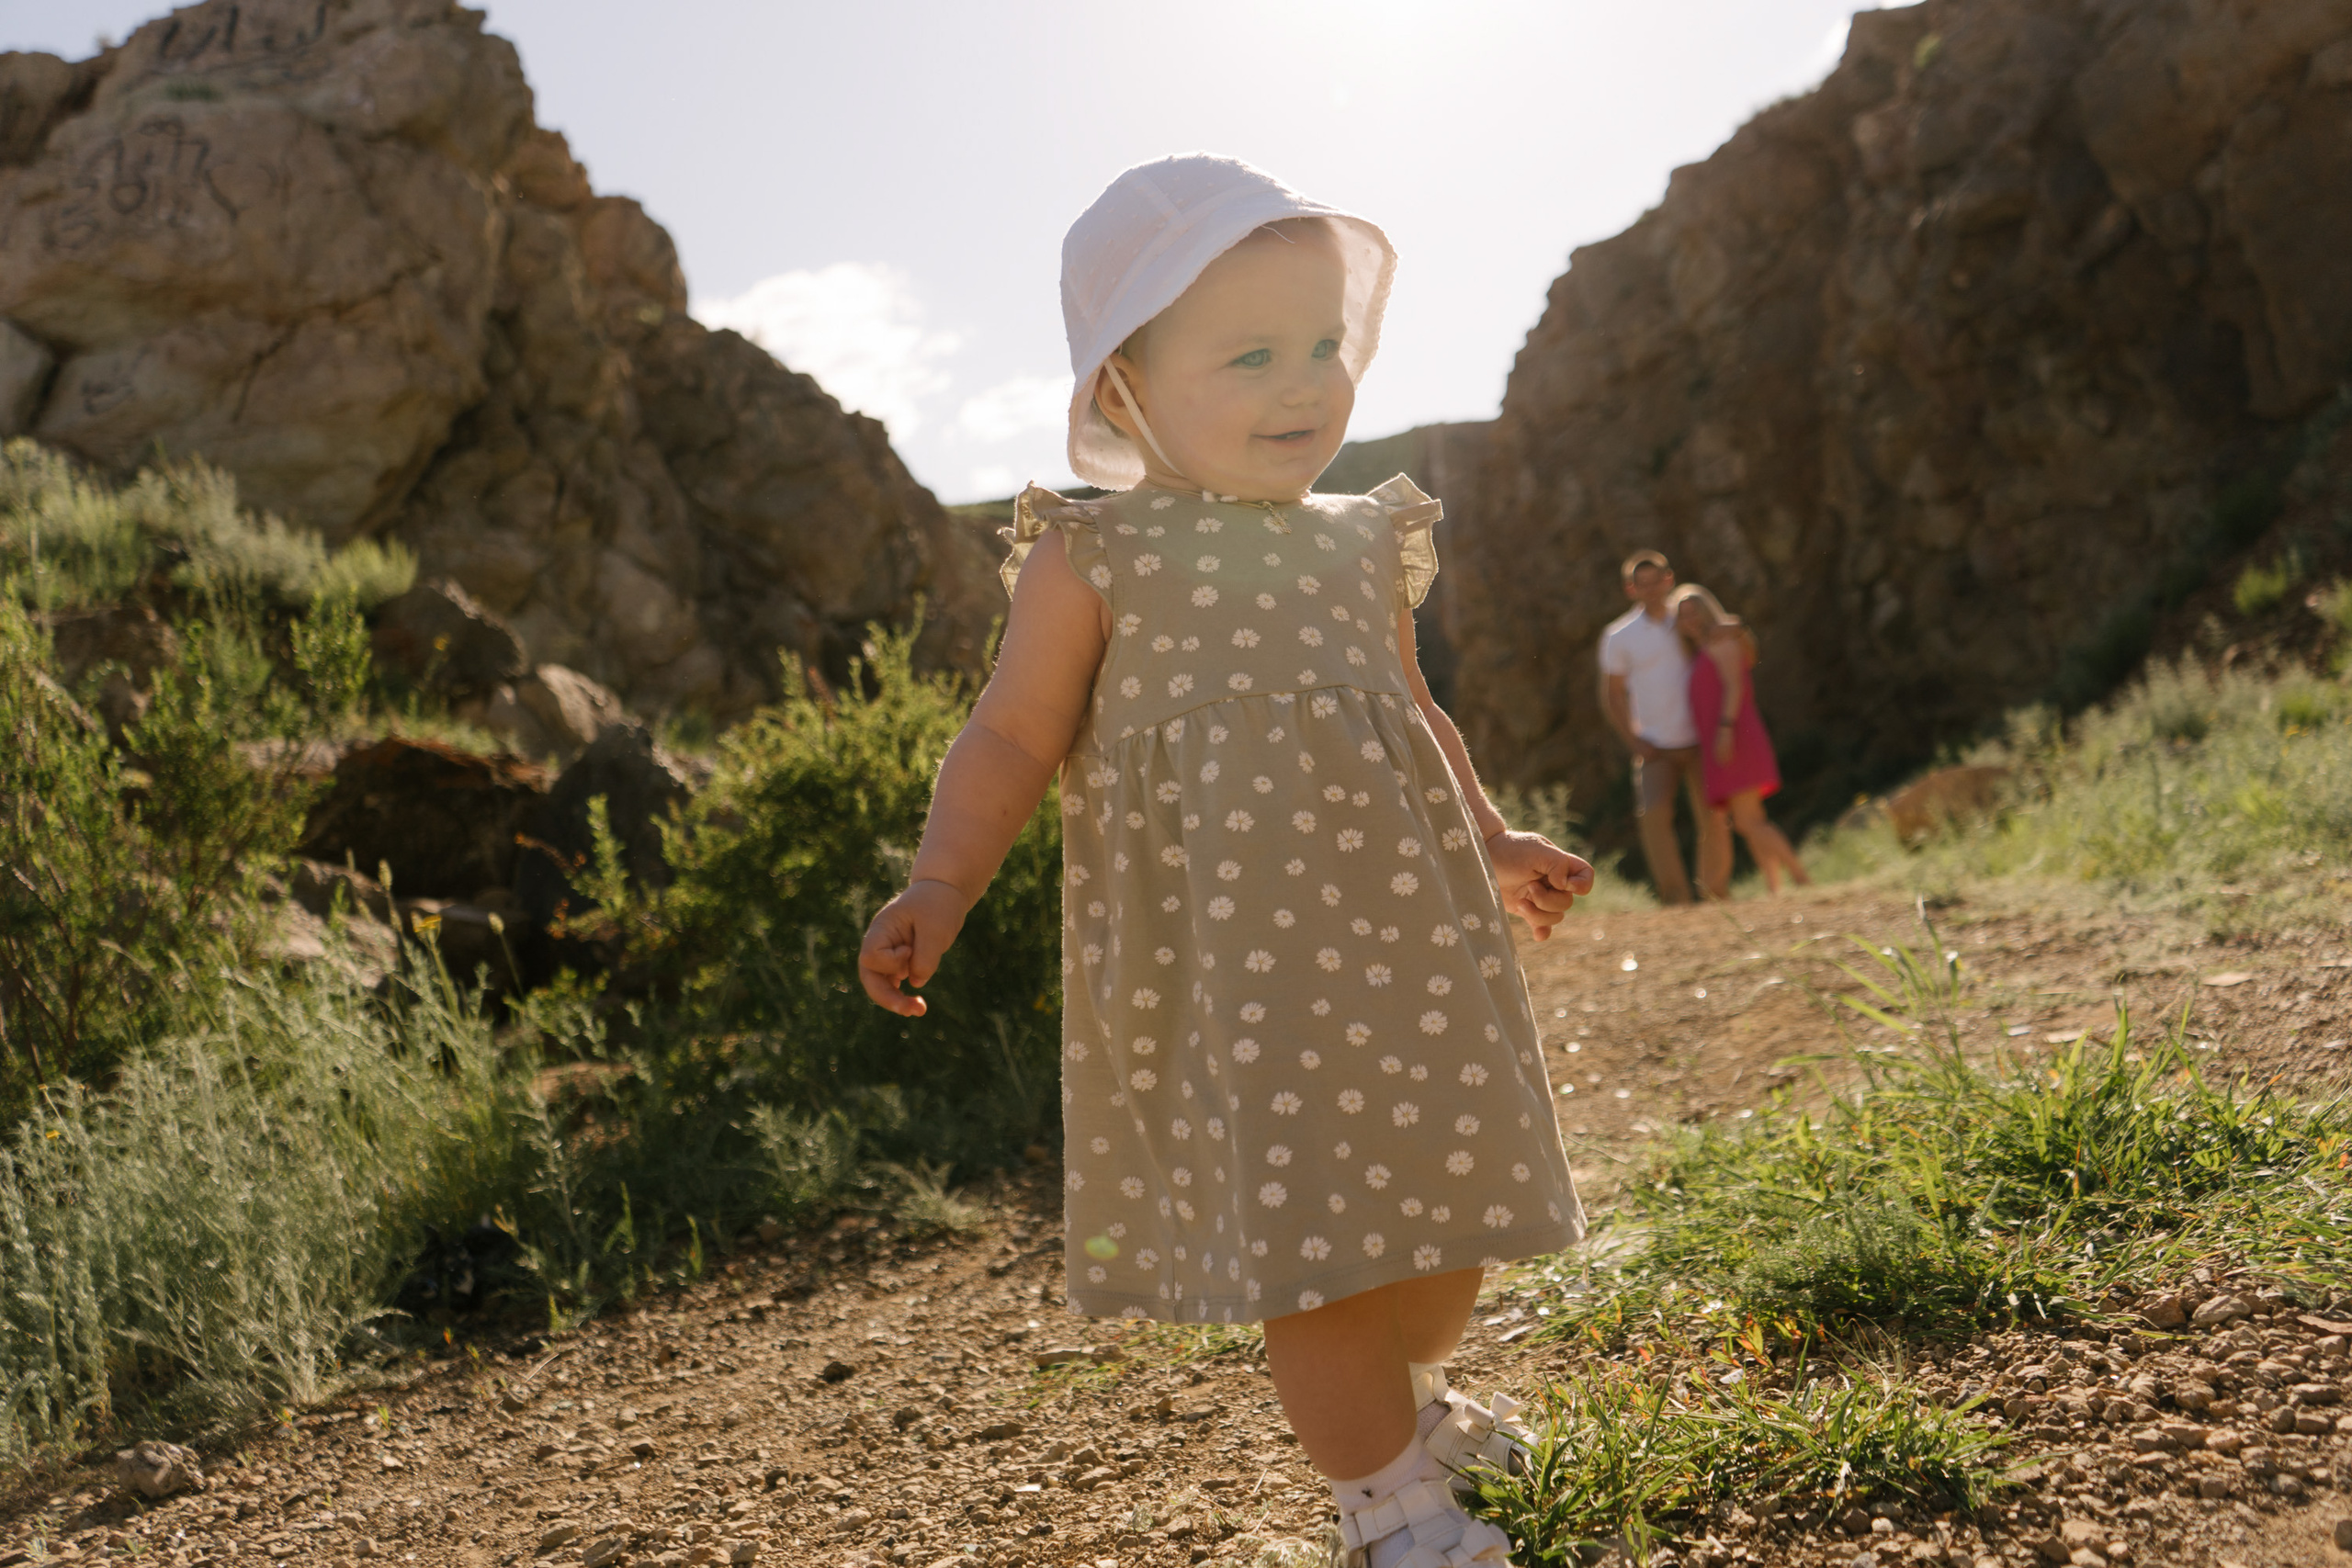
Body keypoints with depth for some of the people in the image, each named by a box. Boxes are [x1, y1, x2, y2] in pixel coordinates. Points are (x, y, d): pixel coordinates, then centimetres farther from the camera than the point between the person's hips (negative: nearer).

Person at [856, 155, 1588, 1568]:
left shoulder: (1362, 544, 11)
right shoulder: (1094, 559, -5)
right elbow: (1014, 737, -4)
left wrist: (1493, 845, 27)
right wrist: (941, 888, -16)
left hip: (1404, 931, 6)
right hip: (1222, 959, -6)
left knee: (1440, 1189, 15)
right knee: (1305, 1228, -3)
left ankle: (1407, 1400, 45)